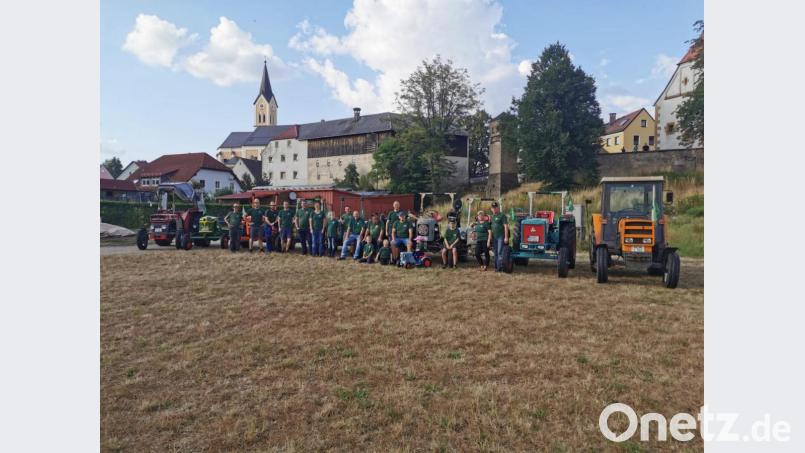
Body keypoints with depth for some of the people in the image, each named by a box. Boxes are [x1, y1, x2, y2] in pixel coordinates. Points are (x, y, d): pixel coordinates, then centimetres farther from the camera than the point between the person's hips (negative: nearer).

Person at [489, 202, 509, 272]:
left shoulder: (502, 215, -7)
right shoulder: (492, 216, 14)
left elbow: (506, 226, -12)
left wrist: (506, 237, -17)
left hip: (501, 237, -7)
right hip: (494, 237, 7)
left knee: (500, 252, -11)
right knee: (496, 252, 11)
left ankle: (500, 267, -10)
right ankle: (496, 266, 17)